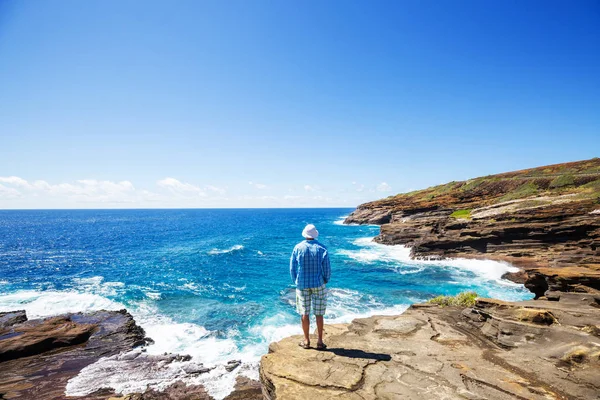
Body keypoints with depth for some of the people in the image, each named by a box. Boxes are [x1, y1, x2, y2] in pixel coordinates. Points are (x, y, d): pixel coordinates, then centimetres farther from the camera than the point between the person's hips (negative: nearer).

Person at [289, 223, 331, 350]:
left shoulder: (298, 248, -5)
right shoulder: (322, 249, -7)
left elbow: (292, 268, 0)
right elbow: (327, 269, -5)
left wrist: (296, 282, 13)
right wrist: (325, 281, 12)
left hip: (302, 285, 0)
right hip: (318, 285, 0)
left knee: (304, 314, 10)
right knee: (319, 314, 9)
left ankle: (306, 341, 19)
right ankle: (320, 342, 15)